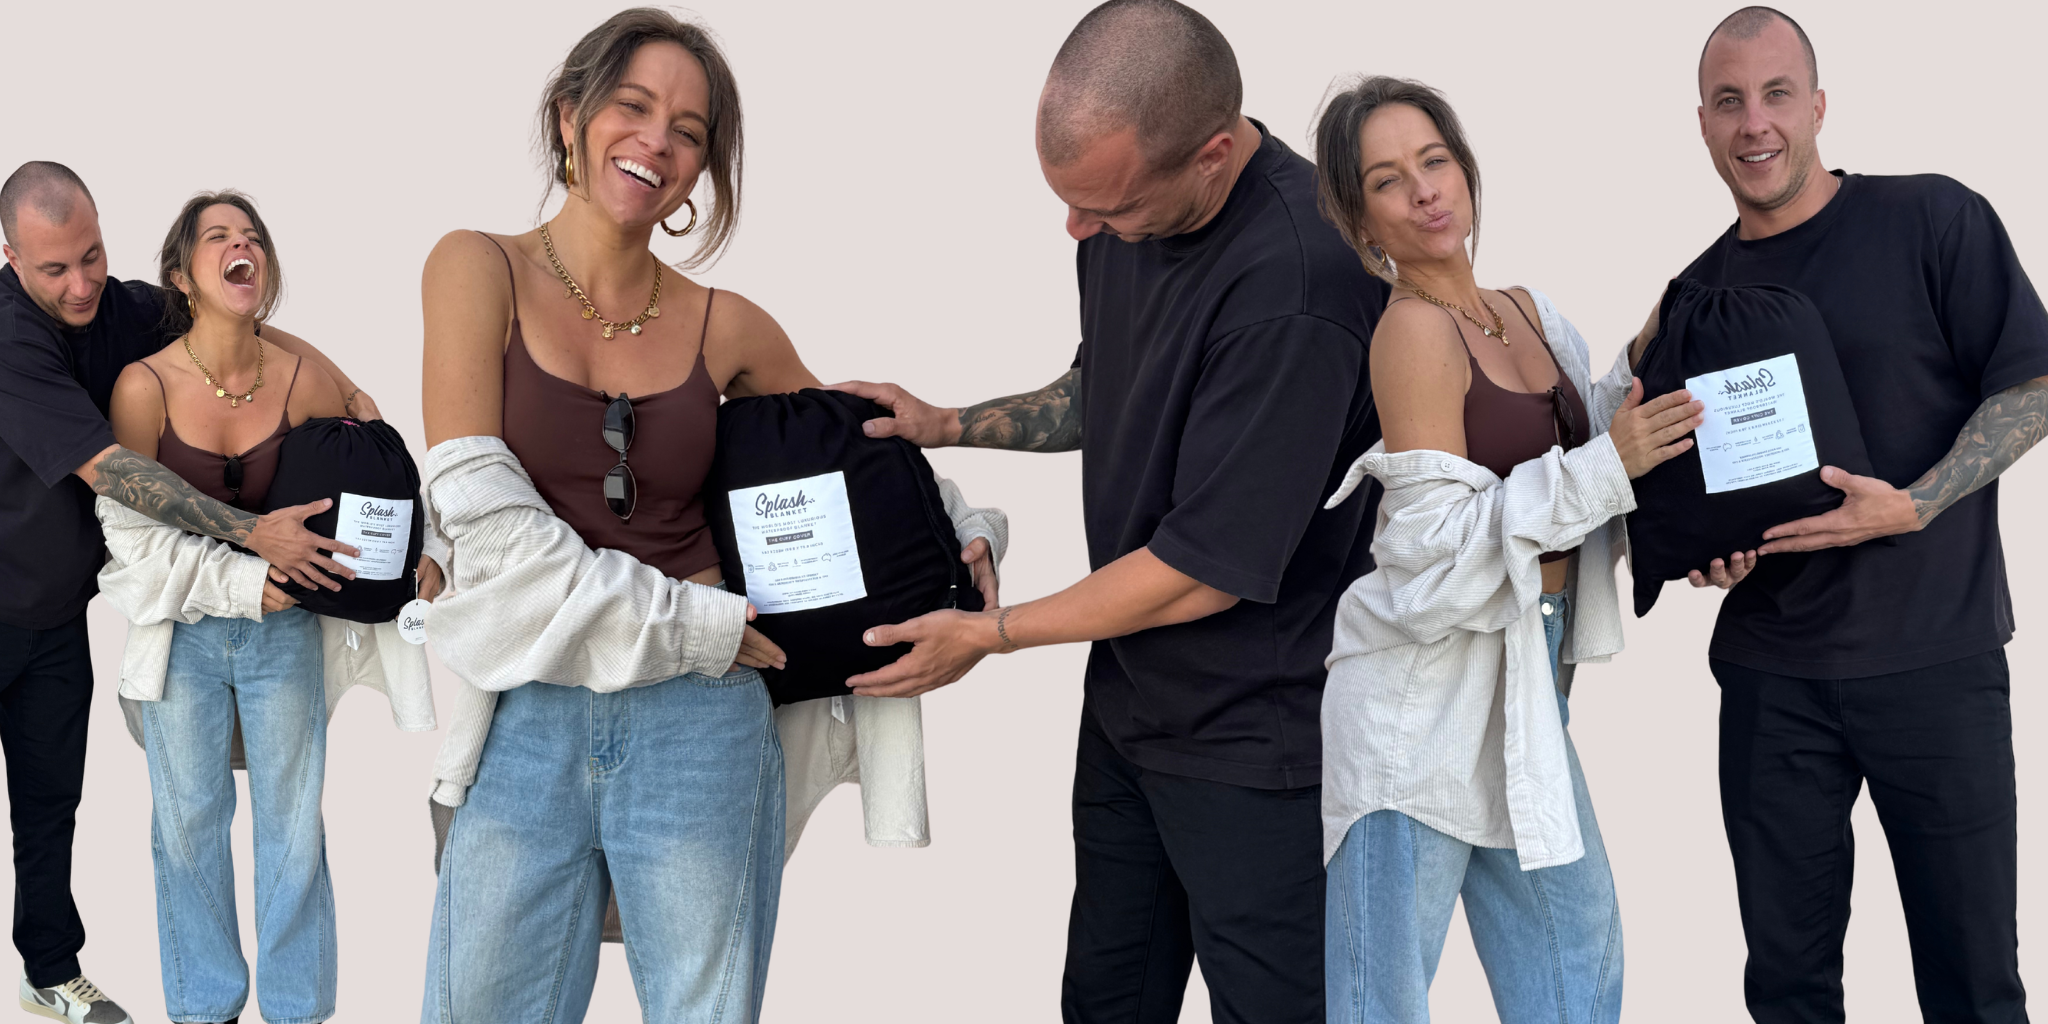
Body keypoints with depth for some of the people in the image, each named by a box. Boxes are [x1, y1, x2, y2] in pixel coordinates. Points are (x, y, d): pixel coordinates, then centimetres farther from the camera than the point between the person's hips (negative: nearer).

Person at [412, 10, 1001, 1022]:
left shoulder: (727, 329, 4)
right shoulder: (480, 270, -1)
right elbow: (476, 504, -10)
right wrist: (691, 622, -12)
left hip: (698, 725, 1)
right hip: (527, 726, -1)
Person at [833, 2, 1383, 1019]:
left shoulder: (1297, 280, -30)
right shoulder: (1123, 220, -2)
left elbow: (1208, 568, -25)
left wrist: (989, 633, -14)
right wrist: (946, 426, 7)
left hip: (1255, 742, -8)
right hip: (1128, 699, 8)